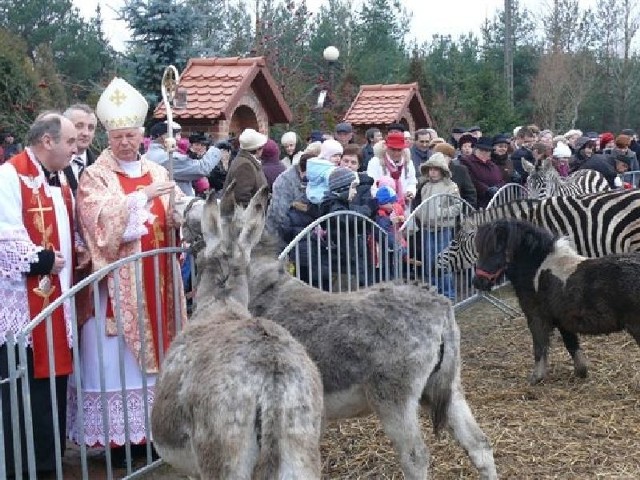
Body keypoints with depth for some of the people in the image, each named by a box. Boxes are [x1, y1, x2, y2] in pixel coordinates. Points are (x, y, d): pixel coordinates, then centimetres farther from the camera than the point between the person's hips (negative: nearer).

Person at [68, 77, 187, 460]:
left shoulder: (157, 171, 12)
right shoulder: (95, 177, -2)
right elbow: (102, 219, -18)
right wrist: (141, 195, -24)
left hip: (158, 277, 5)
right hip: (120, 282, -5)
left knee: (158, 347, 8)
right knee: (119, 356, -5)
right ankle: (119, 435, 2)